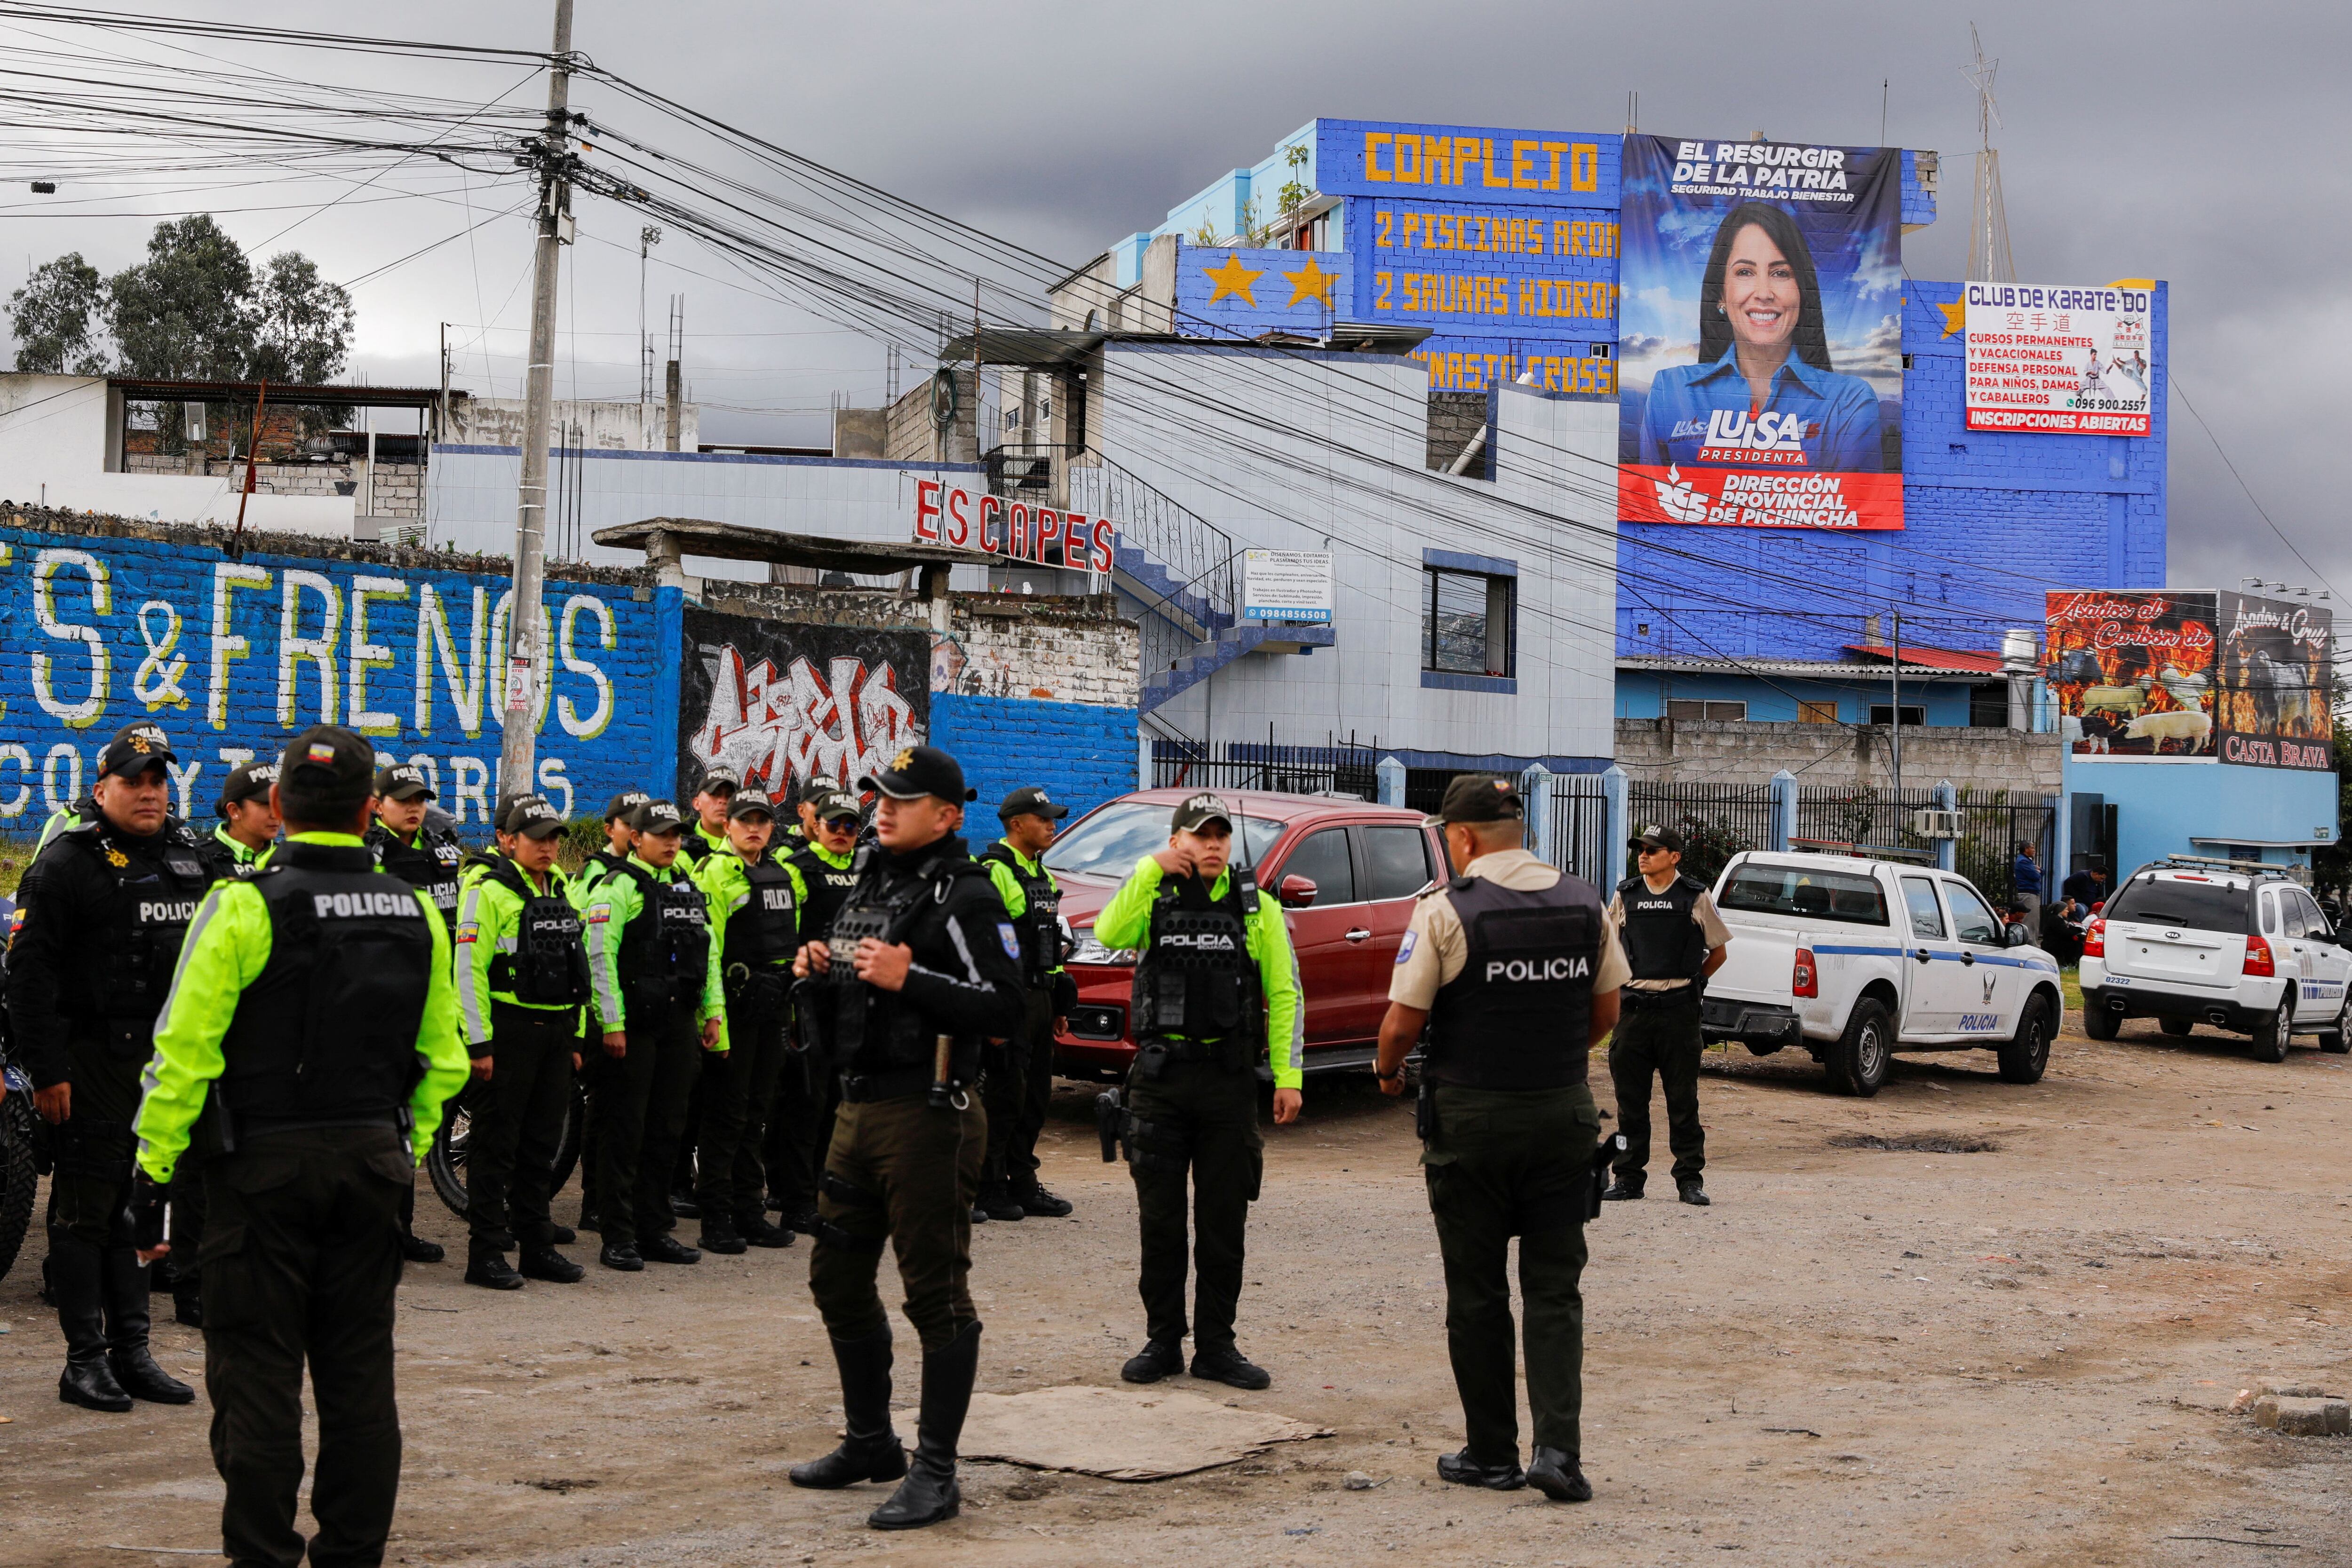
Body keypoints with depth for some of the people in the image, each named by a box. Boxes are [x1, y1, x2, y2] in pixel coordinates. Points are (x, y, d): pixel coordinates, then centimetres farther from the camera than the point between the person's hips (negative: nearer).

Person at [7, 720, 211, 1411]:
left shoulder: (190, 857, 12)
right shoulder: (67, 862, -7)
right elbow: (29, 971, -11)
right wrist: (45, 1070, -15)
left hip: (168, 1061, 6)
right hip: (91, 1061, -6)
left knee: (142, 1208, 10)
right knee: (86, 1209, -1)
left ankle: (133, 1353, 16)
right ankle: (86, 1360, 4)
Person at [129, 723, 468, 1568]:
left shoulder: (245, 907, -11)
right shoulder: (417, 914, 5)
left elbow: (186, 1053, -13)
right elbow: (441, 1059, 10)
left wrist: (154, 1168, -8)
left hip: (264, 1167, -4)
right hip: (373, 1164, 5)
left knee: (257, 1372, 3)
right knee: (358, 1370, 12)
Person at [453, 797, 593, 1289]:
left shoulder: (558, 891, 16)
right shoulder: (489, 890, -9)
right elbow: (468, 970, -13)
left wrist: (575, 1037, 18)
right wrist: (479, 1043, -17)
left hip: (555, 1032, 7)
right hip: (509, 1031, -7)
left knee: (542, 1144, 12)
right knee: (496, 1144, -2)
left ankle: (538, 1246, 20)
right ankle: (486, 1253, 3)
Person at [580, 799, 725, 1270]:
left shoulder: (690, 889, 17)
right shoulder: (618, 887, -5)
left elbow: (709, 953, 22)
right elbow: (600, 957, -12)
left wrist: (713, 1012, 14)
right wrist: (611, 1023, -17)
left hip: (679, 1025, 7)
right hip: (632, 1027, -7)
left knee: (667, 1130, 10)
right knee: (624, 1133, -3)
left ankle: (655, 1230, 17)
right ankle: (618, 1238, 0)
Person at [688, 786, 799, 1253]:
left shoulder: (783, 876, 16)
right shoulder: (715, 873, -7)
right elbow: (704, 944, -13)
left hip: (772, 1007, 7)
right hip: (734, 1005, -7)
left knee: (756, 1111, 12)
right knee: (726, 1112, -3)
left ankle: (750, 1211, 18)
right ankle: (716, 1219, 2)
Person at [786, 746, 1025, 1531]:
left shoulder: (965, 896, -12)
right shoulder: (871, 882, 15)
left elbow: (1004, 1008, -20)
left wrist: (908, 978, -25)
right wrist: (820, 972, 6)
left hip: (927, 1116, -10)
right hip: (859, 1109, 10)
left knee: (936, 1292, -3)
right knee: (838, 1278, 17)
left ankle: (936, 1473, 2)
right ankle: (870, 1443, 32)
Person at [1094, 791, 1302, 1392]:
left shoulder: (1257, 907, 5)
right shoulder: (1153, 896, 3)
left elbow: (1283, 994, 3)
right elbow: (1109, 935, -18)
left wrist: (1287, 1076, -4)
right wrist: (1151, 869, -19)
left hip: (1230, 1078, 0)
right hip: (1160, 1075, 0)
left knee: (1224, 1222, 4)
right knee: (1160, 1218, 5)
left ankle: (1216, 1347, 12)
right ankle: (1162, 1342, 15)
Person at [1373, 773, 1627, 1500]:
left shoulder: (1447, 909, -11)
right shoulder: (1584, 902, 3)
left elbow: (1404, 1020, -11)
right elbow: (1606, 1012, 9)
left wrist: (1387, 1069, 10)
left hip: (1471, 1117, -3)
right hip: (1564, 1113, 3)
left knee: (1477, 1292, 8)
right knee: (1554, 1288, 7)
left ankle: (1491, 1454, 13)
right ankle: (1559, 1446, -7)